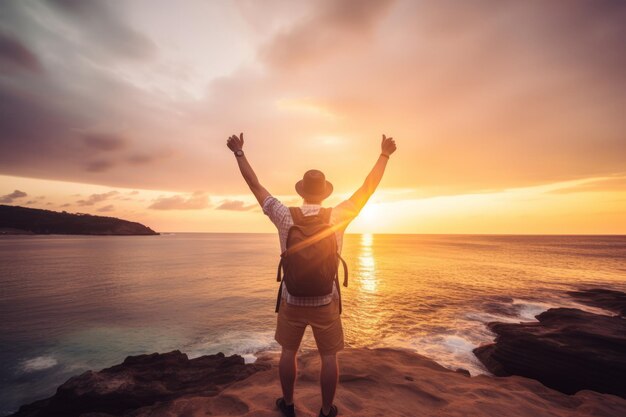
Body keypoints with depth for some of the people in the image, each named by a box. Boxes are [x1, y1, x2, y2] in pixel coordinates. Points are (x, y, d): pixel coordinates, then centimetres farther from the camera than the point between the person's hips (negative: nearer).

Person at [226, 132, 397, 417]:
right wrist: (384, 155, 6)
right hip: (325, 301, 0)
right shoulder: (337, 217, -14)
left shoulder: (286, 217, -13)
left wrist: (239, 152, 6)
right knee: (329, 356, 17)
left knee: (288, 351, 20)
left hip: (292, 299, 1)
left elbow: (254, 185, -5)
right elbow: (368, 188, -5)